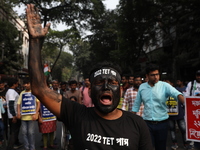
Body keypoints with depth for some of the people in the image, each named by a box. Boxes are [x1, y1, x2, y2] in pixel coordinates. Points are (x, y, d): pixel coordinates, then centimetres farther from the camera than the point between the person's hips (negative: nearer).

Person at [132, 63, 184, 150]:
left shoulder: (164, 86, -6)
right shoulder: (142, 87, 2)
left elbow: (177, 94, -22)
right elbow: (137, 104, 8)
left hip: (162, 123, -1)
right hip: (147, 123, 1)